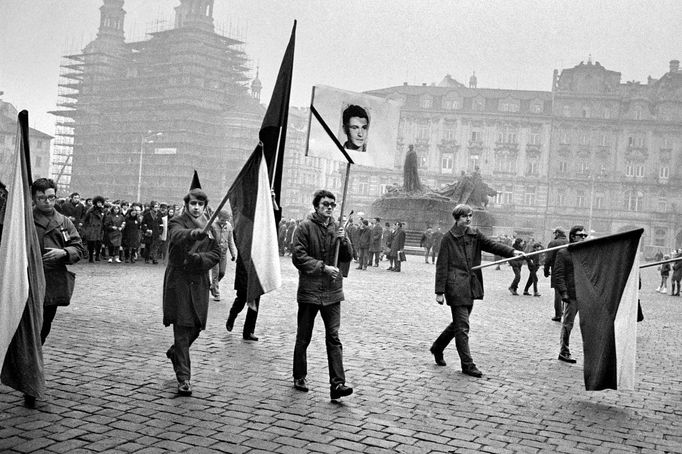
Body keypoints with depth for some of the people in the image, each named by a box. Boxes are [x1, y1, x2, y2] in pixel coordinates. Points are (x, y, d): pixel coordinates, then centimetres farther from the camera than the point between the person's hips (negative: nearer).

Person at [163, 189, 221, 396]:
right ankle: (183, 378, -3)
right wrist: (195, 233, -49)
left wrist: (199, 258, -11)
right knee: (182, 328, -7)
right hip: (178, 280, -5)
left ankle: (175, 352, 41)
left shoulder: (208, 228, 14)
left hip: (199, 283, 5)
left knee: (196, 327, 10)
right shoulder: (177, 222, -3)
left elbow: (216, 254, 9)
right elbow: (178, 236, -27)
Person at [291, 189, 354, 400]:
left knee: (333, 338, -3)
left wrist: (343, 240, -9)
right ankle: (299, 377, 27)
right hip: (309, 291, -3)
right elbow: (298, 257, -11)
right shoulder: (305, 227, -6)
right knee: (303, 338, 10)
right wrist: (323, 267, -18)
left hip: (332, 291, 3)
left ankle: (337, 383, -6)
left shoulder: (336, 228, 7)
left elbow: (348, 257, 9)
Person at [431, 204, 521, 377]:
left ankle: (437, 348, 36)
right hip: (456, 286, -6)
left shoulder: (475, 235, 11)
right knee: (462, 326, -4)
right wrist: (439, 291, -9)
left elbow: (492, 245, 0)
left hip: (471, 286, 6)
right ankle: (467, 364, 3)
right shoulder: (448, 238, -5)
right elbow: (442, 266, -6)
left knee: (459, 323, 17)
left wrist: (512, 252, -17)